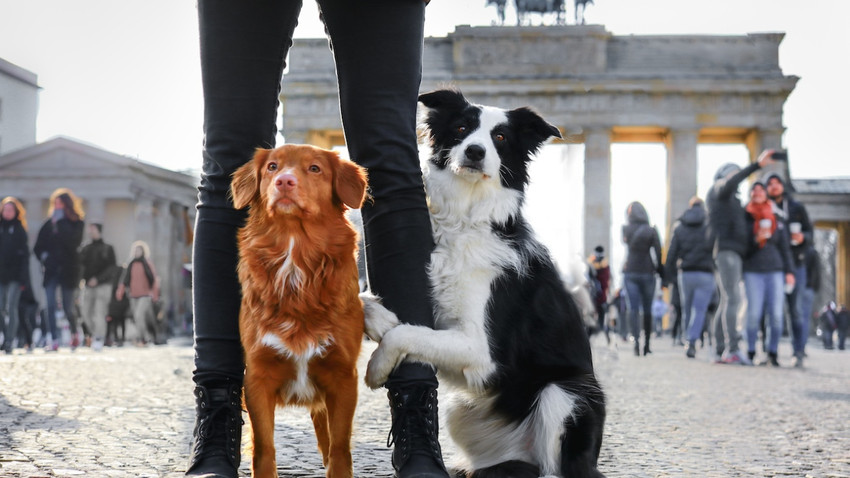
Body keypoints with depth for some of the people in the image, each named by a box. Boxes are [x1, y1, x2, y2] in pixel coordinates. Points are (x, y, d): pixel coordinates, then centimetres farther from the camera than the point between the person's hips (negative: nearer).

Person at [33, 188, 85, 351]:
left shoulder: (76, 223, 0)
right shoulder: (49, 224, 8)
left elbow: (73, 242, -20)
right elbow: (38, 247, 15)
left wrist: (60, 222, -15)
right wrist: (43, 256, -4)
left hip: (68, 270, -3)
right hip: (51, 270, 3)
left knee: (68, 308, 2)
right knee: (51, 306, -8)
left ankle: (74, 334, 28)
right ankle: (54, 341, -8)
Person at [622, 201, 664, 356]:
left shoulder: (626, 230, -1)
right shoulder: (651, 231, -3)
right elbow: (658, 254, -4)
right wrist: (662, 273, 1)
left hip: (630, 272, 0)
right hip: (647, 273, 0)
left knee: (633, 308, -3)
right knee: (647, 310, 9)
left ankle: (636, 339, -23)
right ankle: (647, 345, 13)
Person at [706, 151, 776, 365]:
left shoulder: (731, 200, 33)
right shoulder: (718, 189, 6)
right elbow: (731, 182, -19)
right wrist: (756, 165, -28)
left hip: (734, 252, 10)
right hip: (725, 249, -10)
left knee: (727, 302, 4)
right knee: (732, 298, -19)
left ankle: (720, 351, 2)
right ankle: (733, 349, -28)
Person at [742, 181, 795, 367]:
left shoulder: (776, 220, 13)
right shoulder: (744, 218, 6)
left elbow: (785, 248, 13)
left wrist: (789, 271, 5)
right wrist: (756, 239, -15)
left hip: (775, 270, 2)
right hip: (753, 271, -2)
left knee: (776, 314, -7)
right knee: (754, 313, -10)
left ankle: (772, 353, 1)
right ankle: (751, 352, 1)